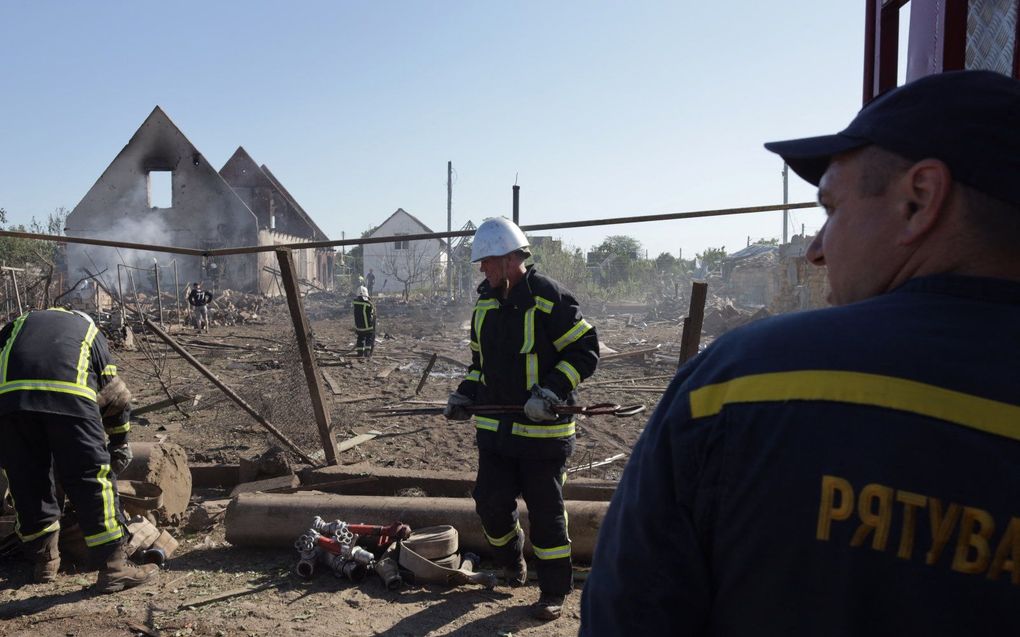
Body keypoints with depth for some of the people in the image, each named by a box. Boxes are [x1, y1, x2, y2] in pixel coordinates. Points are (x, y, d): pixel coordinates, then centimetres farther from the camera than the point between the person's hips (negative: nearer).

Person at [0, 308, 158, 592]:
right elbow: (117, 396, 32)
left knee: (26, 482, 16)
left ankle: (45, 561, 29)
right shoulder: (88, 329, 33)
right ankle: (113, 568, 5)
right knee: (93, 479, 3)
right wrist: (119, 444, 43)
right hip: (68, 396, -2)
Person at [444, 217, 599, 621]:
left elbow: (585, 351, -13)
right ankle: (512, 563, 38)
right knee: (490, 504, 8)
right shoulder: (485, 303, 10)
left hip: (542, 430, -6)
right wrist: (465, 396, 6)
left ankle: (554, 591, 22)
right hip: (494, 428, 6)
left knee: (545, 512, 3)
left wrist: (552, 392, -24)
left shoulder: (549, 299, -13)